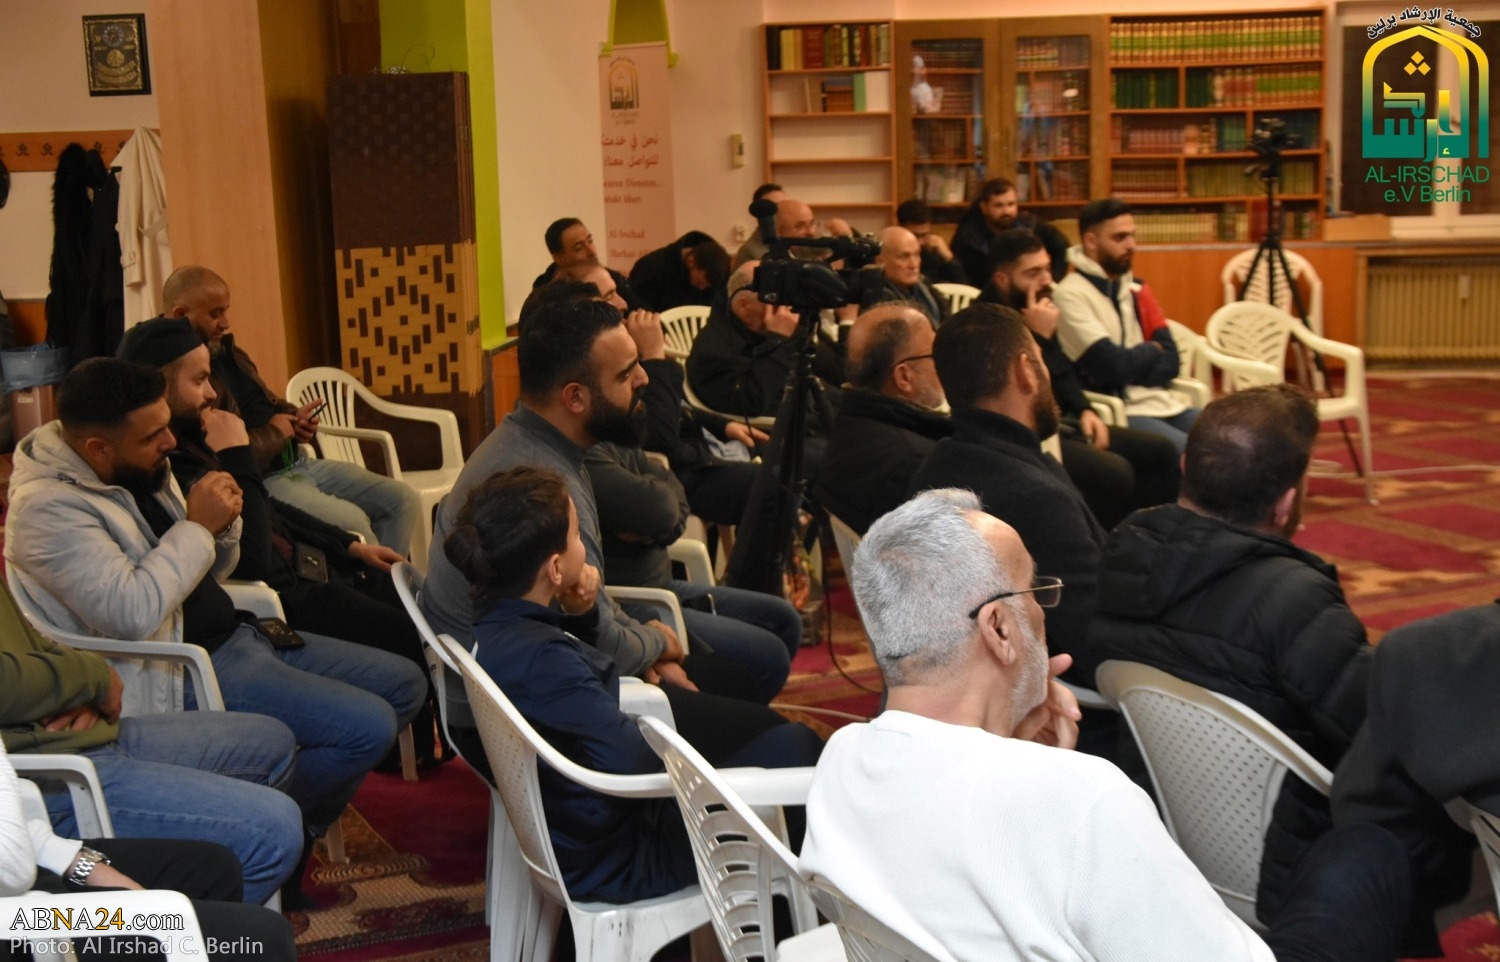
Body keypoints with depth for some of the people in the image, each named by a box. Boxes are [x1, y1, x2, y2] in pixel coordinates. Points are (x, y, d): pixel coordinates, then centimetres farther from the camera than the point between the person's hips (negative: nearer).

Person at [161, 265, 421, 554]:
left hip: (298, 462, 10)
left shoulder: (225, 351, 14)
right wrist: (273, 433, -13)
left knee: (404, 501, 1)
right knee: (352, 522, -29)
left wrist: (296, 417, 5)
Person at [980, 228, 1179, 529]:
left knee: (1161, 452, 5)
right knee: (1115, 473, -28)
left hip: (1059, 421, 10)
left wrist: (1084, 410, 6)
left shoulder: (1033, 311, 8)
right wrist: (1041, 337, -26)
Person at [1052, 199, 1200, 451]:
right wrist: (1151, 350, 2)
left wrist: (1132, 363, -11)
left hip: (1164, 401, 7)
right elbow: (1112, 365, -17)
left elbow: (1170, 362, 7)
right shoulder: (1070, 295, -9)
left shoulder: (1136, 289, 14)